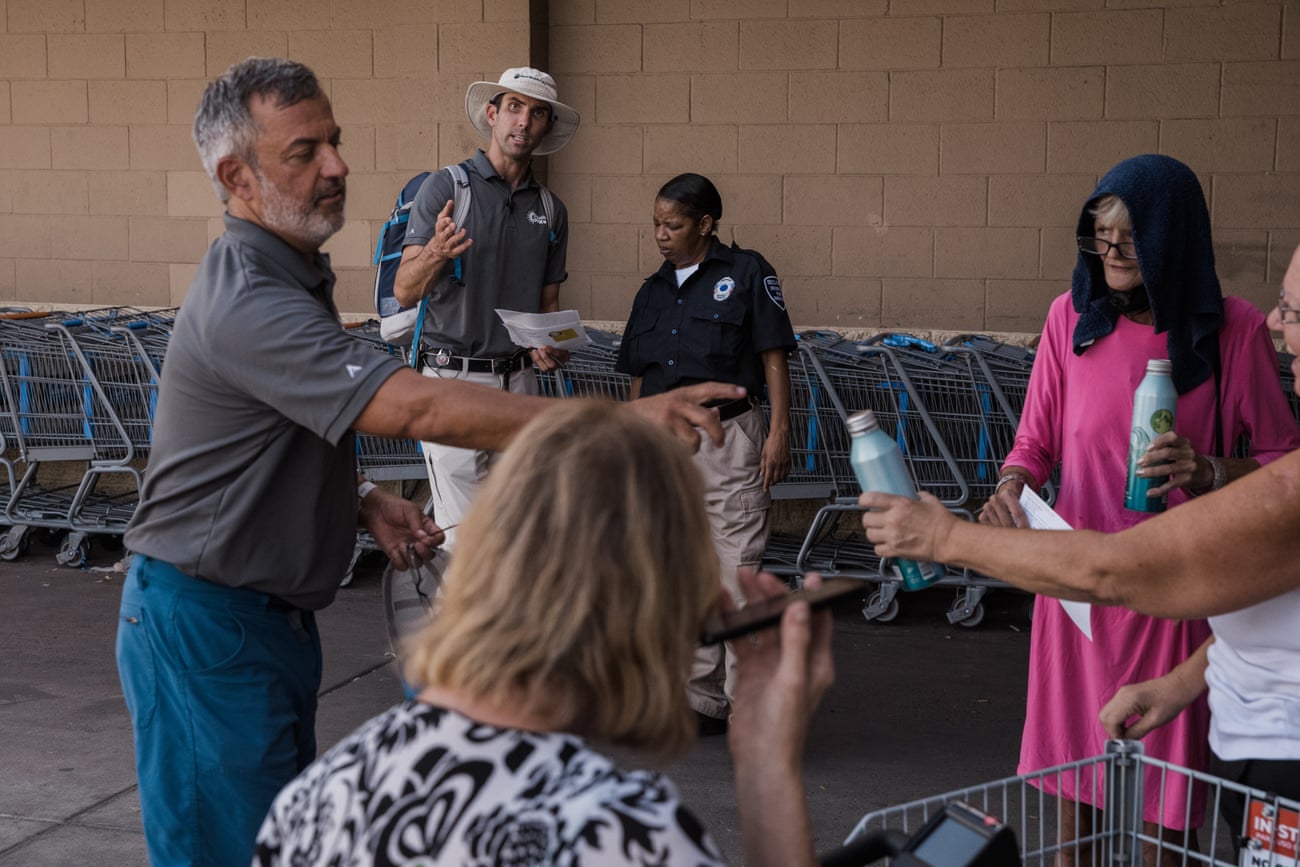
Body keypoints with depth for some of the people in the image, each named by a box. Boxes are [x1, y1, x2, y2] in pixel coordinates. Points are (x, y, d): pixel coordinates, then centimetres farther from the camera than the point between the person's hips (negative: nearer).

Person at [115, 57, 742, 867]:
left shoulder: (295, 277, 10)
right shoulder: (245, 300, -25)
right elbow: (419, 408, -35)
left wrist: (364, 499, 2)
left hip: (273, 612, 10)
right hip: (204, 624, -10)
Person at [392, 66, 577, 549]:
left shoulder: (550, 210, 14)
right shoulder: (446, 188, -1)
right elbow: (405, 291, -7)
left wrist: (547, 348, -1)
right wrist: (435, 255, -28)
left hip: (519, 380, 5)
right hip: (453, 378, -5)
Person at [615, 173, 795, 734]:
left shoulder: (746, 274, 0)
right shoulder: (653, 291, 16)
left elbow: (774, 357, -3)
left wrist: (779, 432, -10)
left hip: (728, 438, -6)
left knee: (737, 572, -8)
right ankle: (704, 702, 17)